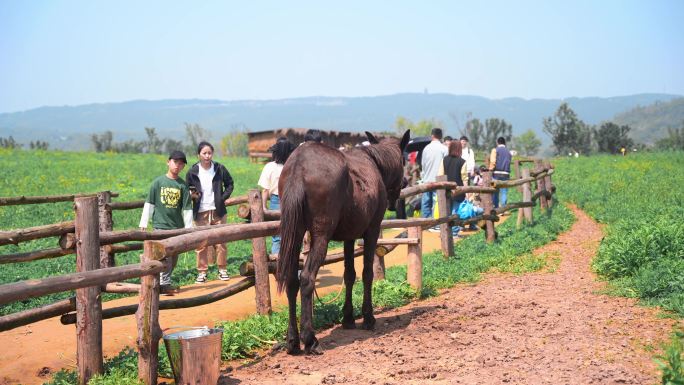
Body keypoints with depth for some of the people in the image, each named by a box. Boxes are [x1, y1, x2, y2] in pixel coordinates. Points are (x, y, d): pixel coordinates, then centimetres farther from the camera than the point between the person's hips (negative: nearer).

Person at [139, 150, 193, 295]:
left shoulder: (183, 185, 4)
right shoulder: (158, 182, 0)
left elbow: (187, 208, 4)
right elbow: (149, 203, 3)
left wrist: (188, 228, 0)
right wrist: (143, 223, -1)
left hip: (177, 227, 3)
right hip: (161, 225, -3)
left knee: (174, 258, 7)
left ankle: (163, 282, 19)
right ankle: (164, 284, -8)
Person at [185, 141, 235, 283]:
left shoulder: (220, 169, -2)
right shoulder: (192, 172, -3)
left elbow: (229, 184, 11)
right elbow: (187, 191, 7)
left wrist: (223, 197, -2)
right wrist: (192, 195, -15)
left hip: (218, 211, 1)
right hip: (201, 213, -1)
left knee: (220, 241, 6)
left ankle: (222, 270, 17)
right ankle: (202, 272, 10)